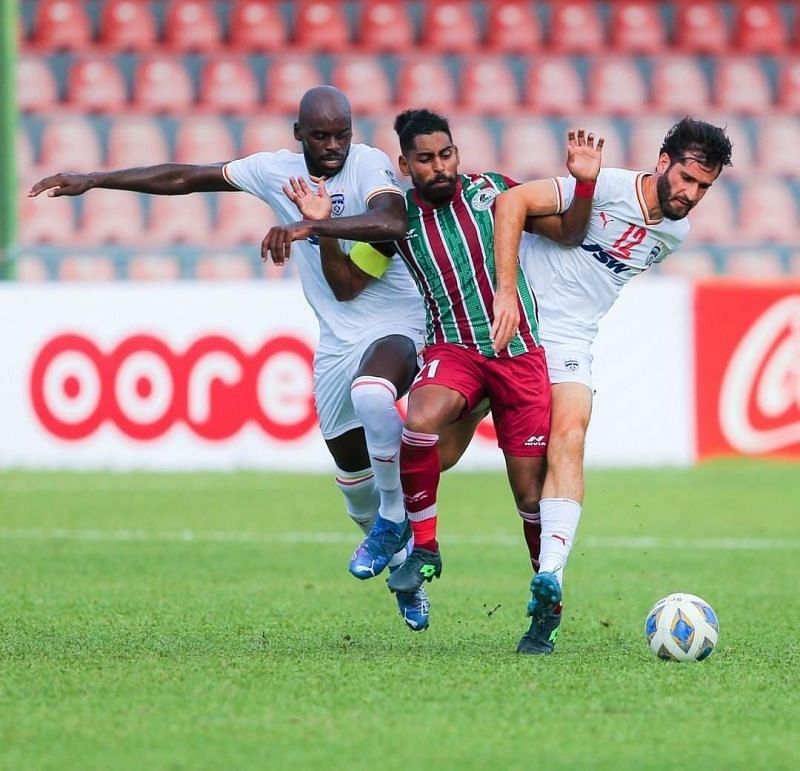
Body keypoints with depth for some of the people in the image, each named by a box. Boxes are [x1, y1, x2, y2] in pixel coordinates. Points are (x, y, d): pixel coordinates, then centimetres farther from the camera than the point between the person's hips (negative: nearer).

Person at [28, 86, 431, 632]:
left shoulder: (370, 165, -13)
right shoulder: (276, 171, 3)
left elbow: (393, 223, -35)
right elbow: (187, 178, 10)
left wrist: (308, 226, -41)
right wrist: (93, 181, 11)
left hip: (395, 326, -6)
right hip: (336, 341, 6)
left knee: (372, 394, -39)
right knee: (354, 481, 10)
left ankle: (395, 517, -18)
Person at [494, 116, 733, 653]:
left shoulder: (675, 235, 8)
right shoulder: (609, 187, -12)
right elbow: (512, 202, -19)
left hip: (570, 343, 3)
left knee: (568, 437, -22)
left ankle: (549, 581, -34)